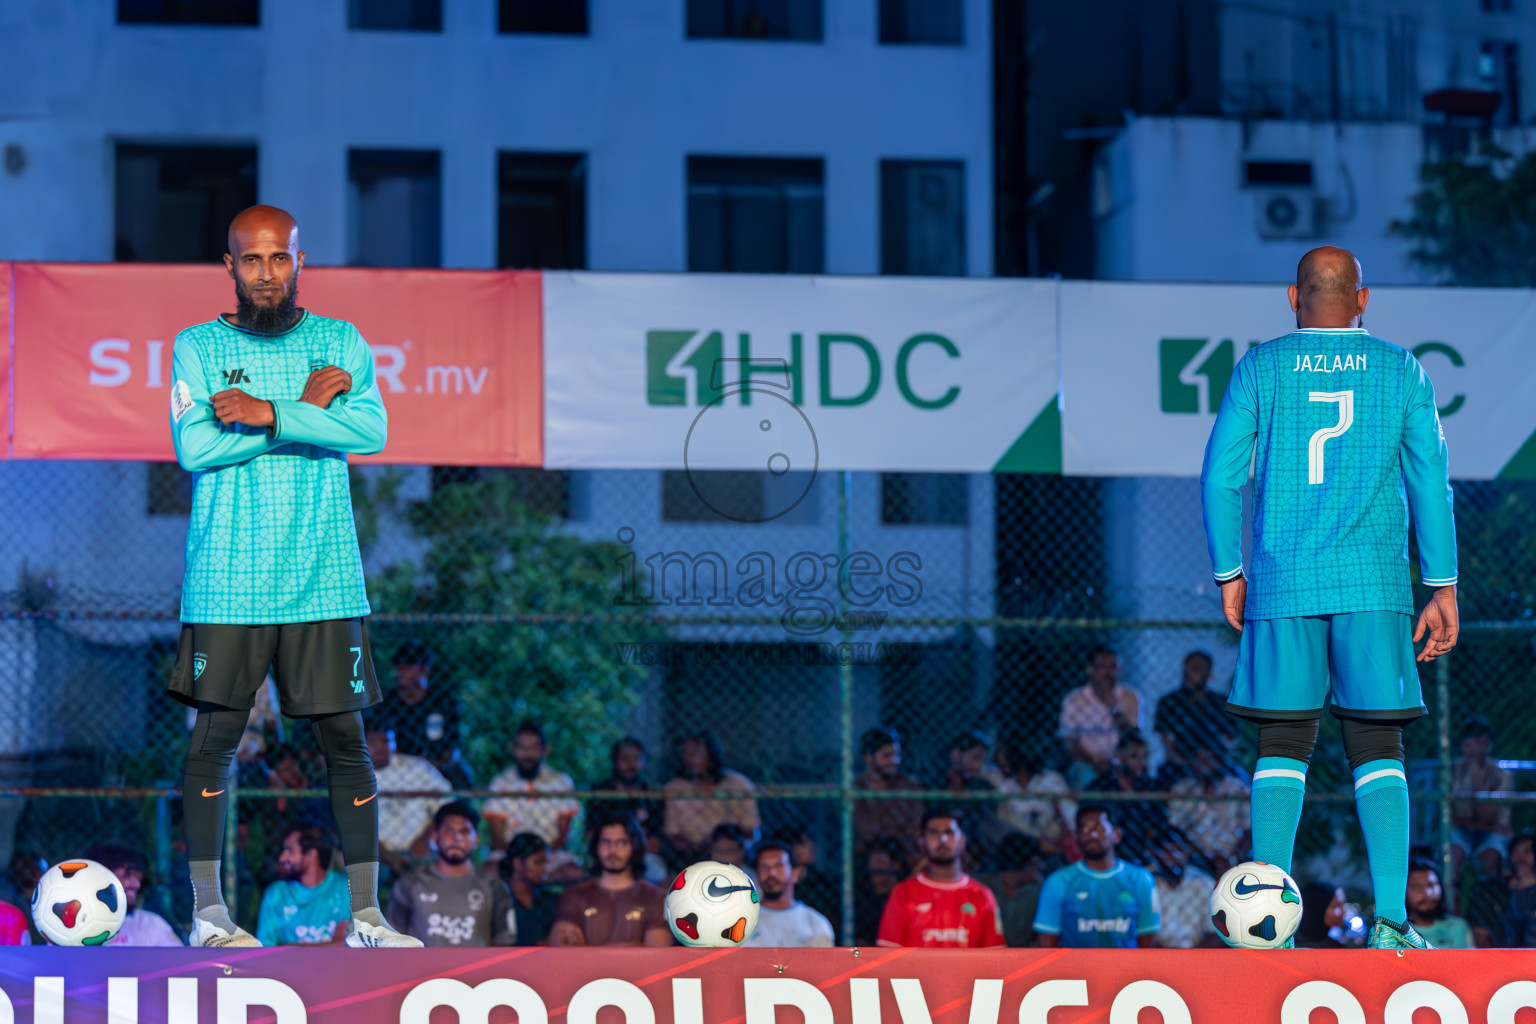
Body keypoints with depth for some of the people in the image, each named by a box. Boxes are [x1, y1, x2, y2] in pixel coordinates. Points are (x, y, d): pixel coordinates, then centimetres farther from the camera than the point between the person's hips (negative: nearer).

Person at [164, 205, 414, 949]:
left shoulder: (341, 343, 9)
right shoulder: (197, 348, 5)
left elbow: (372, 430, -8)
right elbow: (193, 445, -11)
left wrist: (266, 414, -15)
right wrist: (306, 410, -10)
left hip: (323, 578, 1)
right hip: (227, 580, -1)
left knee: (344, 738, 1)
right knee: (215, 737, 0)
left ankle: (366, 914, 7)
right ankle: (207, 910, 9)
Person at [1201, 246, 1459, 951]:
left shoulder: (1260, 368, 5)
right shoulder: (1401, 370, 7)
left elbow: (1220, 476, 2)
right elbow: (1430, 481, 5)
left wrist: (1229, 573, 10)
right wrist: (1442, 589, 8)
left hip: (1283, 582, 0)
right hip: (1375, 579, 0)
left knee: (1283, 748, 4)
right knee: (1378, 748, 3)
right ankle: (1391, 916, -7)